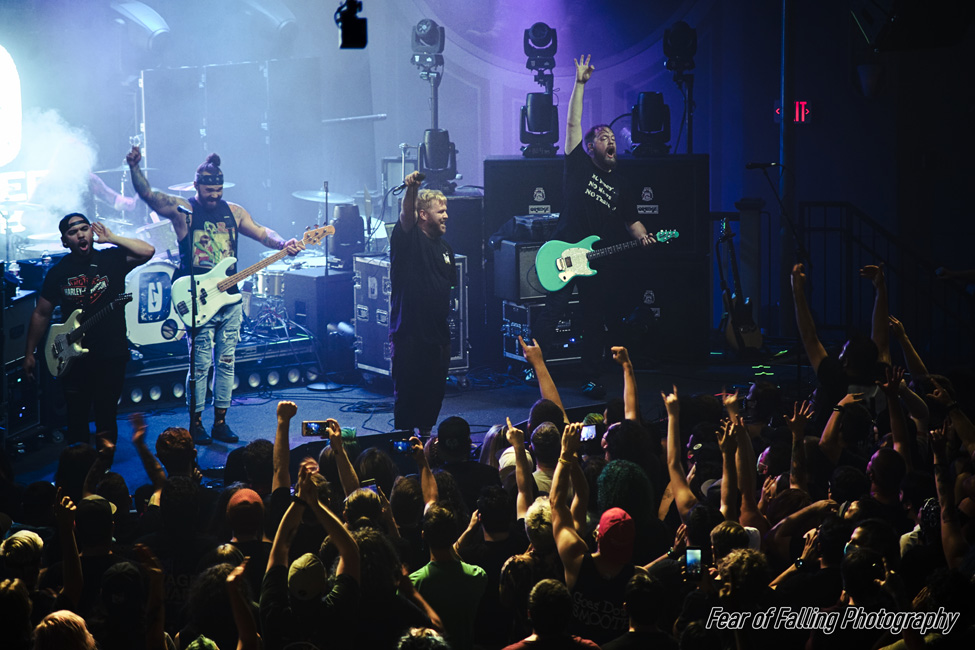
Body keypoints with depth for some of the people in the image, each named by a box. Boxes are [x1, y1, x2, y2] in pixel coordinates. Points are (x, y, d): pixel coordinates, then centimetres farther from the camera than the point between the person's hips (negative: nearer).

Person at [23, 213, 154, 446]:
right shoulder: (58, 272, 5)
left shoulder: (112, 259, -1)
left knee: (106, 419, 4)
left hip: (111, 356, -2)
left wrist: (111, 238, -13)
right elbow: (41, 314, 11)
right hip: (73, 357, 2)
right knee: (76, 420, 7)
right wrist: (29, 354, 8)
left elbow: (147, 251, -16)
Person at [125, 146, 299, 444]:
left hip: (230, 301, 5)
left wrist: (283, 245, -11)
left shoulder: (233, 212, 12)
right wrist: (135, 168, -32)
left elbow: (262, 233, 9)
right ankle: (196, 424, 6)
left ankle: (220, 422, 17)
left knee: (226, 362, 9)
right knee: (201, 364, -5)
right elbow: (148, 195, -15)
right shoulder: (183, 210, -3)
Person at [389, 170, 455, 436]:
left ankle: (426, 432, 26)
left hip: (438, 334, 7)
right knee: (407, 392, -2)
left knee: (434, 390, 12)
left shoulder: (444, 247, 14)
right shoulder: (408, 239, -6)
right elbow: (406, 216, -27)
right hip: (409, 332, -6)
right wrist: (411, 190, -47)